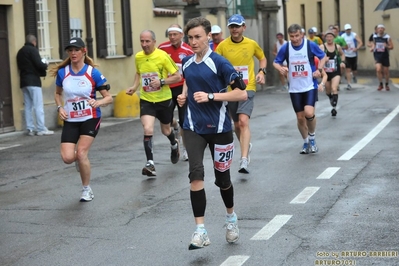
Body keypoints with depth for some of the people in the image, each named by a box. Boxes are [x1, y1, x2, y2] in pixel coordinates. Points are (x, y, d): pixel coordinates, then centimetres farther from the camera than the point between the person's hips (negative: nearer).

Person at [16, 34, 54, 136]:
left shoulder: (20, 52, 16)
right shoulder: (32, 50, -8)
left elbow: (20, 66, 18)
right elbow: (39, 65, -17)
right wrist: (45, 64, 5)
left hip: (24, 82, 8)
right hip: (33, 81, -8)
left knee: (28, 106, 8)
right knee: (38, 106, -7)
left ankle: (30, 128, 6)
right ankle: (41, 129, -10)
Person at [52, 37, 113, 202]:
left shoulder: (93, 73, -11)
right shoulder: (62, 73, -2)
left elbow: (108, 97, -7)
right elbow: (58, 93, 16)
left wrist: (98, 102, -28)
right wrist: (60, 107, -3)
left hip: (90, 119, -3)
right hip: (70, 121, 3)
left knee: (81, 153, -14)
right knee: (67, 157, -12)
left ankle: (87, 189, 10)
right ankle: (81, 160, 28)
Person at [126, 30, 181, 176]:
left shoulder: (162, 56, -16)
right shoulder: (138, 57, -2)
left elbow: (177, 77, -12)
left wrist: (161, 82, -25)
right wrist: (135, 86, 3)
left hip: (163, 99, -2)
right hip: (146, 100, 2)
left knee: (165, 130, 18)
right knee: (147, 130, -18)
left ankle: (174, 145, 53)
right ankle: (150, 164, -13)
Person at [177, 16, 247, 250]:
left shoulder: (219, 62, -13)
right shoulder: (187, 62, 4)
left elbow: (242, 93, -16)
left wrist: (210, 96, -21)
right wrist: (184, 95, 5)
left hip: (219, 128, -3)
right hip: (194, 128, 3)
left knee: (222, 179, 11)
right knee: (196, 174, -15)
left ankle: (231, 218, 40)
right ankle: (200, 230, -12)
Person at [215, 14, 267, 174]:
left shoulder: (252, 44, -1)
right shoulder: (223, 45, -4)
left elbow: (262, 58, 17)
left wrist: (262, 72, 0)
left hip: (247, 88, -2)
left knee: (243, 121, -20)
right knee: (237, 124, 16)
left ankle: (244, 160, -25)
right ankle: (247, 146, 46)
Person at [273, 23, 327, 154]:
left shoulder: (310, 45, -8)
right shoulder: (285, 48, -4)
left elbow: (323, 56, 7)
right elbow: (276, 62, 7)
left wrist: (319, 69, -9)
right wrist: (281, 68, -15)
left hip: (310, 86, -2)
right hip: (294, 89, 2)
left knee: (309, 113, -19)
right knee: (300, 117, 7)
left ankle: (312, 137, 8)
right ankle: (306, 143, 28)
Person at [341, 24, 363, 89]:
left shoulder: (354, 35, -4)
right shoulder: (342, 36, -1)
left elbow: (360, 43, -10)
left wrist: (356, 48, -25)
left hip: (354, 55, 0)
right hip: (346, 56, 0)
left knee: (354, 70, 9)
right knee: (348, 70, -10)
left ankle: (354, 76, 45)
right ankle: (349, 84, -7)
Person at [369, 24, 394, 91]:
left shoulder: (387, 37, -7)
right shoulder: (374, 37, 2)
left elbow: (391, 47, -4)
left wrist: (387, 46, -24)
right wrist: (372, 48, 1)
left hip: (385, 56, -1)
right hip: (377, 55, 1)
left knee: (386, 71, 9)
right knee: (378, 69, -17)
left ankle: (387, 84, 31)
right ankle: (380, 84, 0)